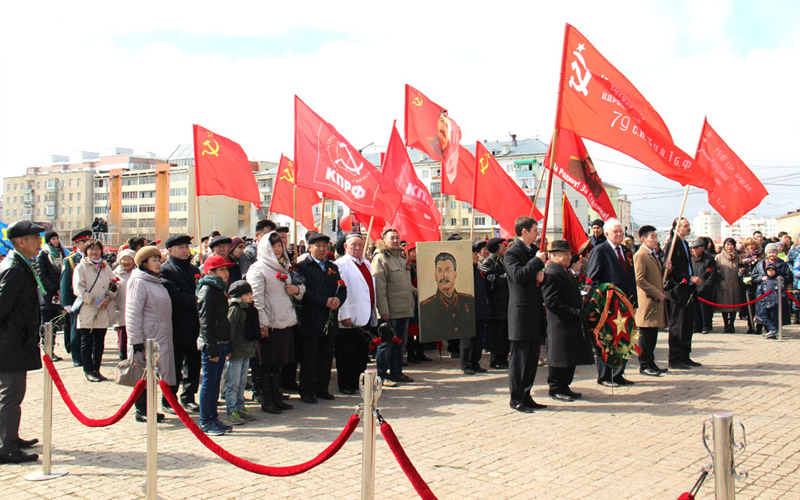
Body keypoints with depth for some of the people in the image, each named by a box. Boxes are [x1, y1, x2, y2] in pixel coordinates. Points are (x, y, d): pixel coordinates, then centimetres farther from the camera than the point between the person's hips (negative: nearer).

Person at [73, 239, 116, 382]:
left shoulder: (105, 267, 14)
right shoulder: (81, 267, 0)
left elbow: (114, 285, 11)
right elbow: (78, 289, -9)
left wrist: (108, 298, -8)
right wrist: (94, 302, -16)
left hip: (103, 313, 4)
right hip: (86, 311, -4)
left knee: (99, 343, 8)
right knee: (86, 342, 0)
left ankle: (96, 369, 17)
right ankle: (88, 371, 7)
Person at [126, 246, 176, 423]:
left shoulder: (157, 282, 15)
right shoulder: (138, 282, -12)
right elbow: (133, 313, -16)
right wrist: (136, 340, -19)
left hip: (160, 338, 8)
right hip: (146, 338, -8)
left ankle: (148, 409, 19)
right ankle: (141, 411, 7)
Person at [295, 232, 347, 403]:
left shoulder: (333, 267, 18)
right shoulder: (302, 267, -2)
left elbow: (342, 288, 13)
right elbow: (305, 291, -12)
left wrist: (338, 299, -9)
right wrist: (326, 301, -18)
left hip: (330, 320, 6)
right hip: (310, 320, -5)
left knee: (326, 357, 10)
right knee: (309, 358, 0)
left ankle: (322, 389, 20)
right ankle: (306, 392, 8)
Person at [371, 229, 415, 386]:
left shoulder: (401, 258, 18)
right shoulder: (380, 258, -10)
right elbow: (379, 287, -16)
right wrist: (383, 310, -20)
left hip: (404, 310, 8)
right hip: (390, 312, -8)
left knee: (401, 343, 14)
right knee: (386, 344, -1)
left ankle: (397, 372, 25)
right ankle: (382, 376, 6)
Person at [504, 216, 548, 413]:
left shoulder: (535, 250, 15)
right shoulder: (512, 252, -10)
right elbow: (518, 275, -25)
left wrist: (541, 275, -1)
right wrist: (537, 261, -17)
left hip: (536, 310, 8)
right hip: (521, 310, -8)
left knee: (533, 356, 12)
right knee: (519, 356, -2)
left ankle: (526, 395, 21)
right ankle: (516, 398, 6)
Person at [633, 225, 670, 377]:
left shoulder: (653, 255, 19)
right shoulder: (640, 255, -12)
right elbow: (639, 279, -19)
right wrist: (657, 293, -18)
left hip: (656, 301, 9)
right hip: (647, 301, -9)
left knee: (652, 335, 12)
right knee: (646, 335, -5)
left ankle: (650, 364, 17)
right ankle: (645, 365, 1)